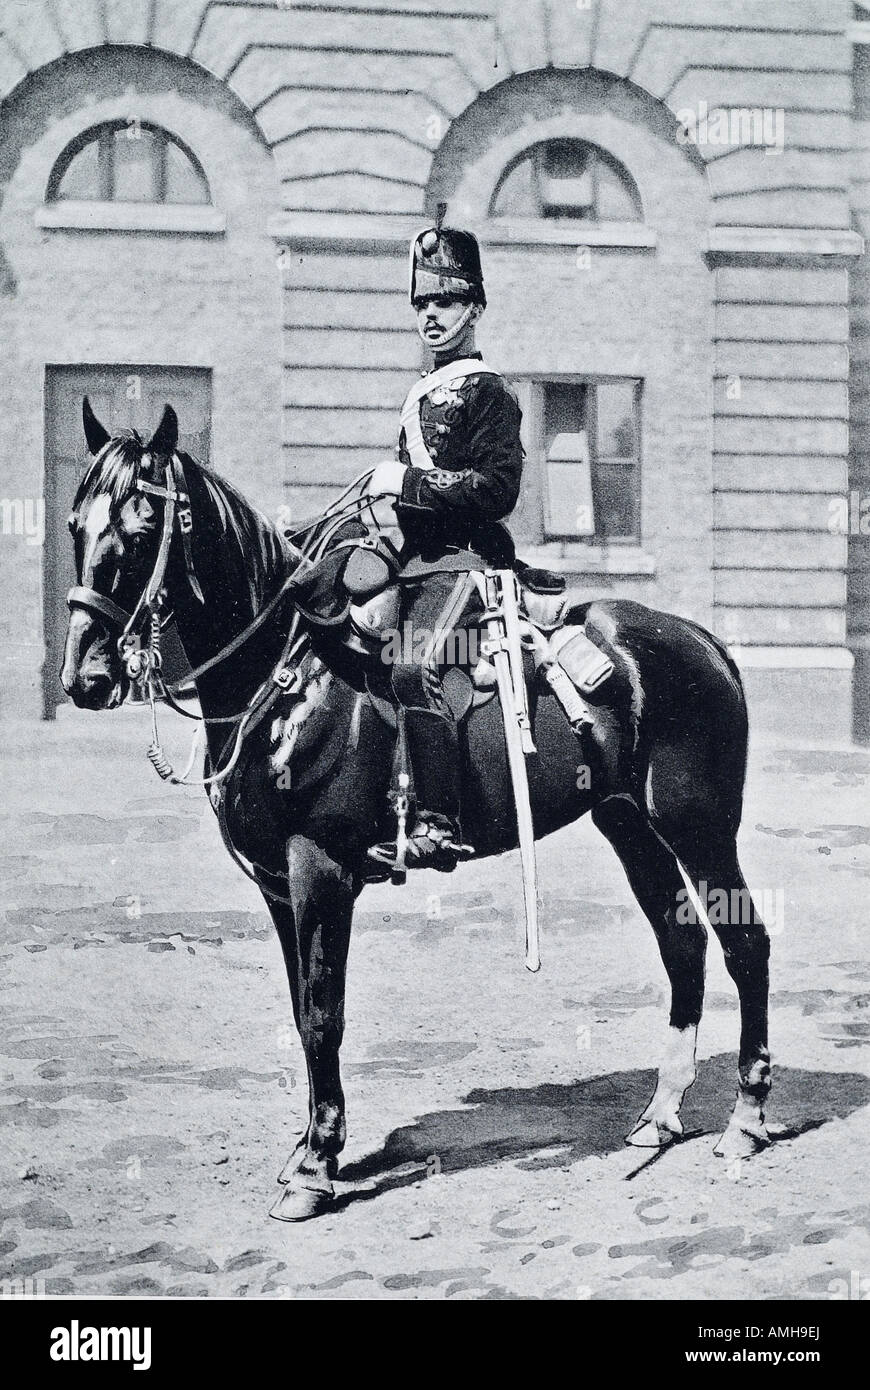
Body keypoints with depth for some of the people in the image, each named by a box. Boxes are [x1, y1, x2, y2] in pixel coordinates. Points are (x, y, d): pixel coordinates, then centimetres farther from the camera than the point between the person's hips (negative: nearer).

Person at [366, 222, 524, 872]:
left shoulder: (487, 391, -3)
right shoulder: (422, 395, 24)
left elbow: (498, 488, -14)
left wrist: (408, 483, -15)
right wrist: (383, 491, 14)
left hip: (463, 560, -10)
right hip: (415, 561, 10)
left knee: (413, 668, -31)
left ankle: (438, 827, -32)